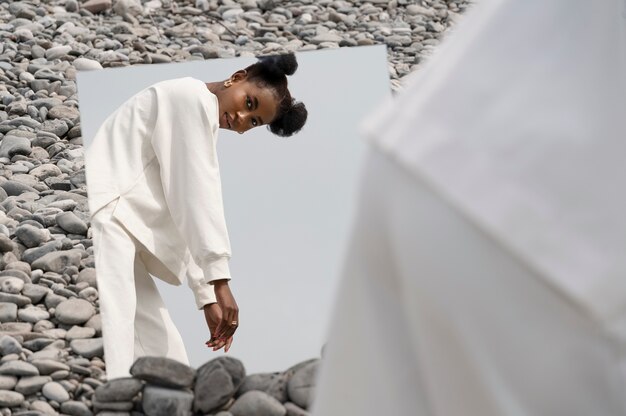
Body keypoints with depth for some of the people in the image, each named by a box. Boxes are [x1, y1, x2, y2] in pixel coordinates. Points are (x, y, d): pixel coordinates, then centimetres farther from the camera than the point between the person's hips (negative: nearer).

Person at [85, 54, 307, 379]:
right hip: (105, 213, -11)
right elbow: (198, 194, -12)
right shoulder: (193, 97, -4)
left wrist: (208, 298, 15)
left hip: (123, 226, 11)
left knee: (163, 351, 8)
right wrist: (220, 282, -14)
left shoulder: (200, 124, 24)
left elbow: (187, 216, 21)